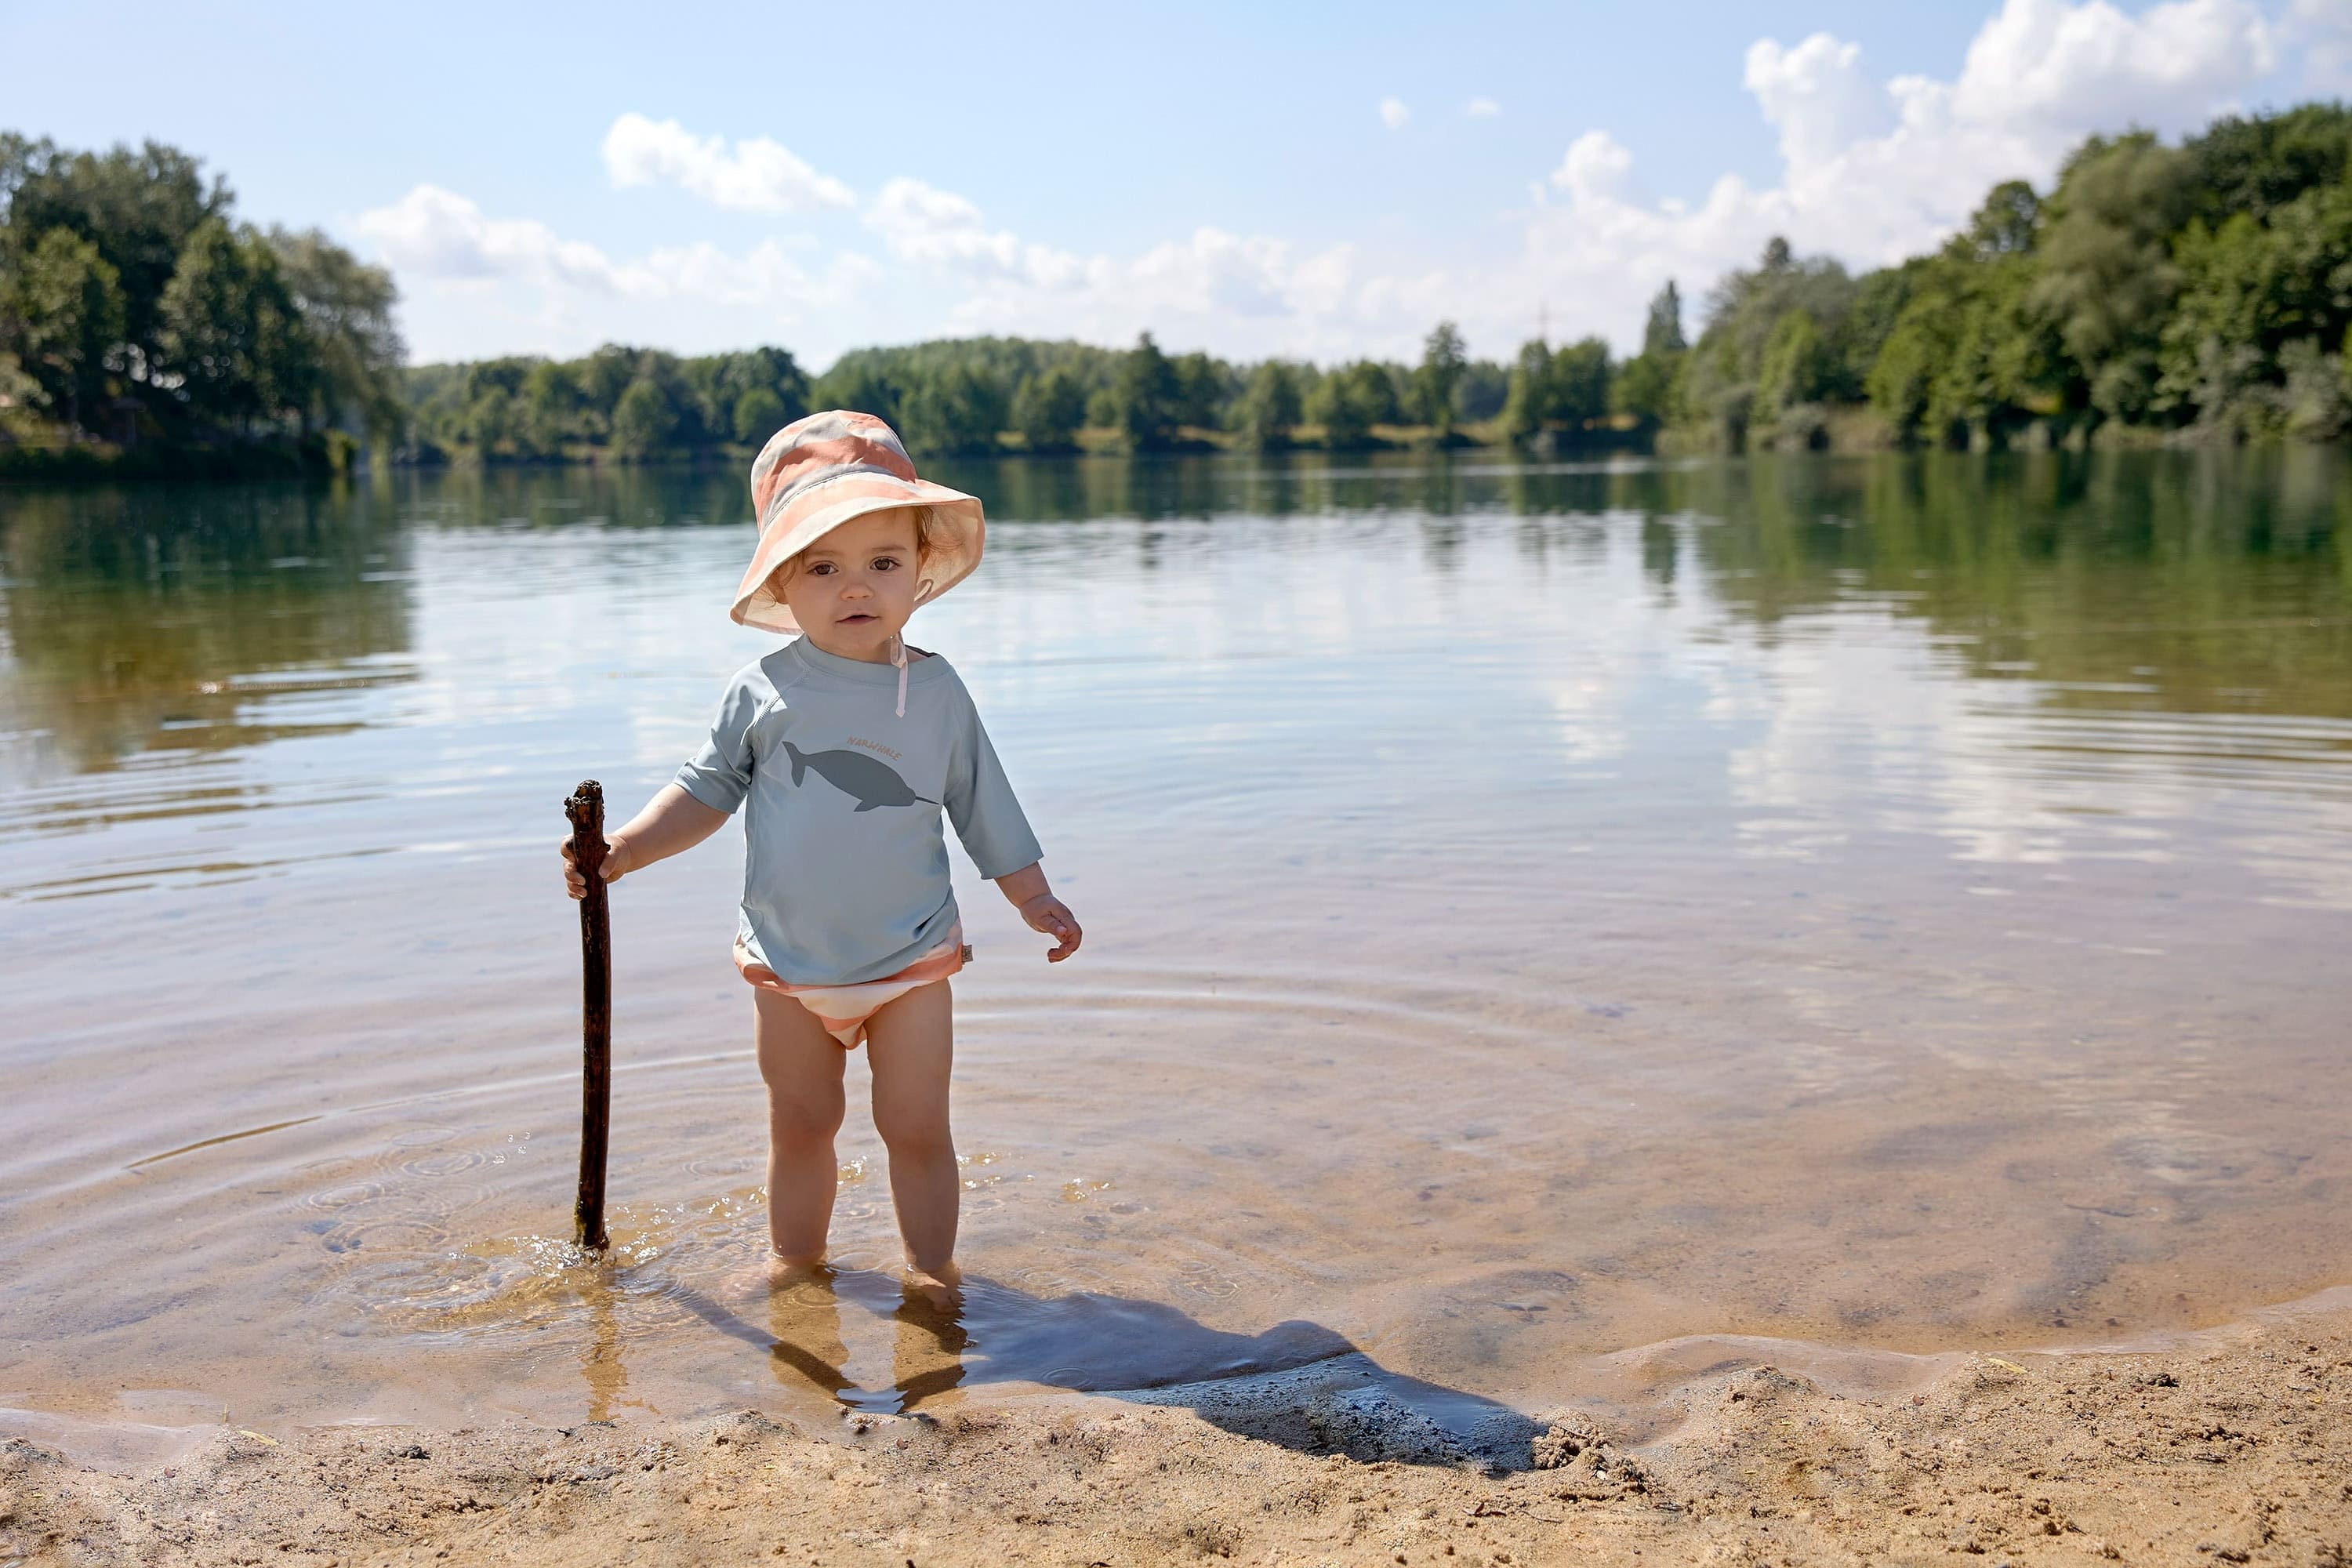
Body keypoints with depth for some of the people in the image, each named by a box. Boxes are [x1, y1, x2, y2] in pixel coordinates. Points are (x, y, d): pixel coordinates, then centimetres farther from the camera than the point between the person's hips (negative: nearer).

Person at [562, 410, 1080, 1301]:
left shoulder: (937, 691, -4)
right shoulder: (763, 692, -6)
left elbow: (983, 808, 5)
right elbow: (707, 791, 3)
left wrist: (1034, 898, 5)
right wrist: (624, 851, -7)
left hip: (911, 963, -1)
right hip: (789, 967, 1)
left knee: (917, 1130, 4)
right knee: (800, 1128, 15)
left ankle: (931, 1268, 21)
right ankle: (794, 1259, 33)